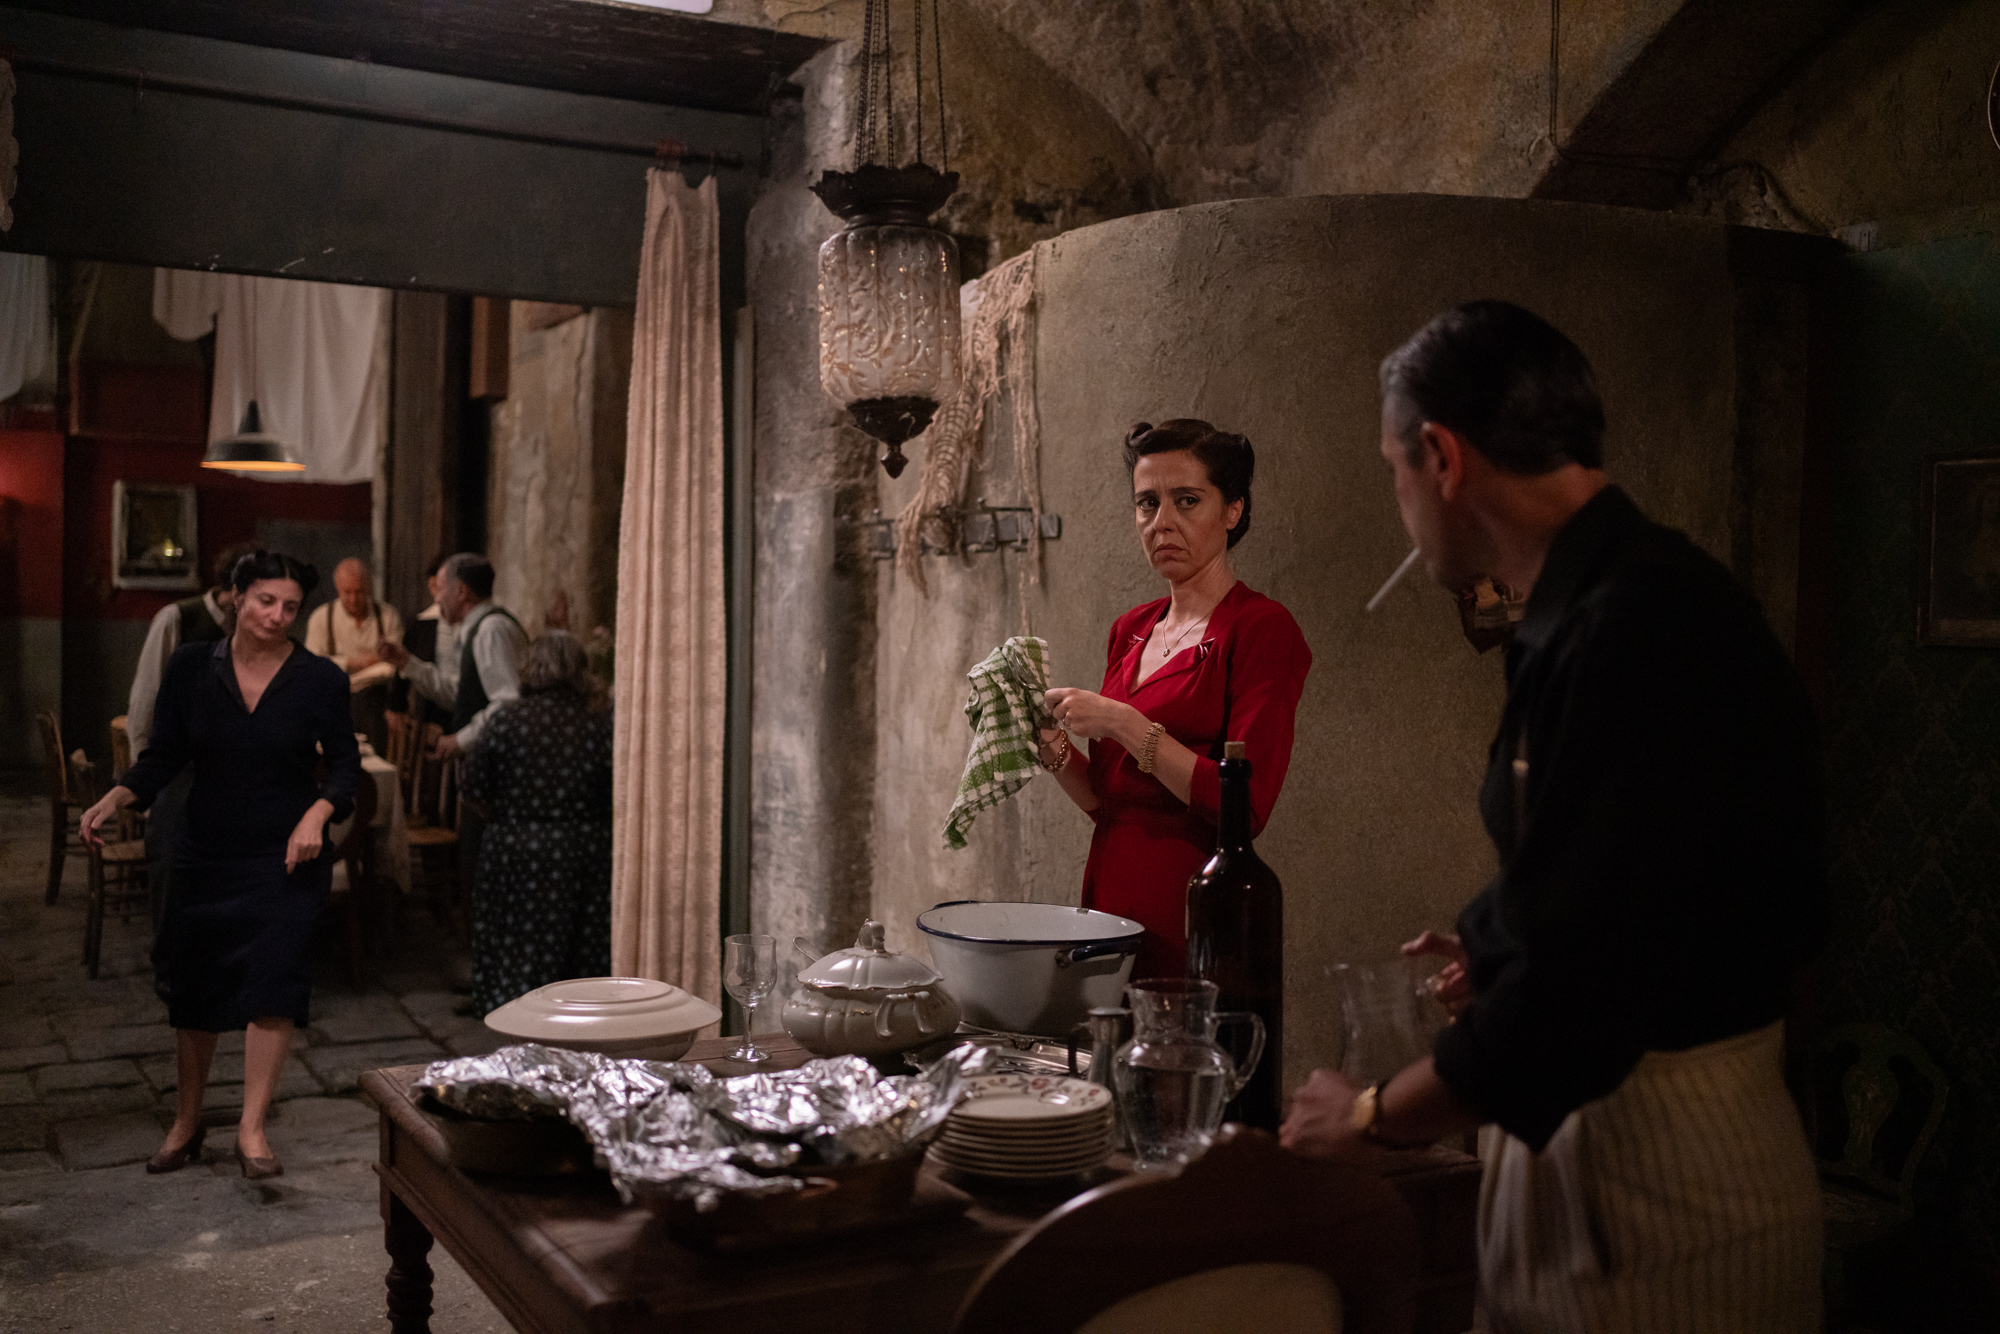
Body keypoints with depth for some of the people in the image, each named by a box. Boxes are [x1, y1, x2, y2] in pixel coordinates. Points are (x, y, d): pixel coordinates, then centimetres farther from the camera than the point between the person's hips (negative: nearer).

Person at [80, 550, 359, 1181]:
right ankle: (186, 1122, 29)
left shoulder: (320, 679, -5)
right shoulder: (191, 667, -1)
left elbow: (345, 763, 1)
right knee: (192, 987, 11)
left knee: (272, 980, -12)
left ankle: (252, 1129, -2)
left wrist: (318, 813, -16)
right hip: (205, 853, 2)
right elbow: (163, 755, 4)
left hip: (287, 857, -2)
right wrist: (116, 797, -12)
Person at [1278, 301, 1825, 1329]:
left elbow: (1581, 975, -26)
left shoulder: (1632, 633, -25)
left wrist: (1372, 1118, -13)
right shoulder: (1649, 599, 7)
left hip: (1655, 1168, -9)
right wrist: (1496, 956, 23)